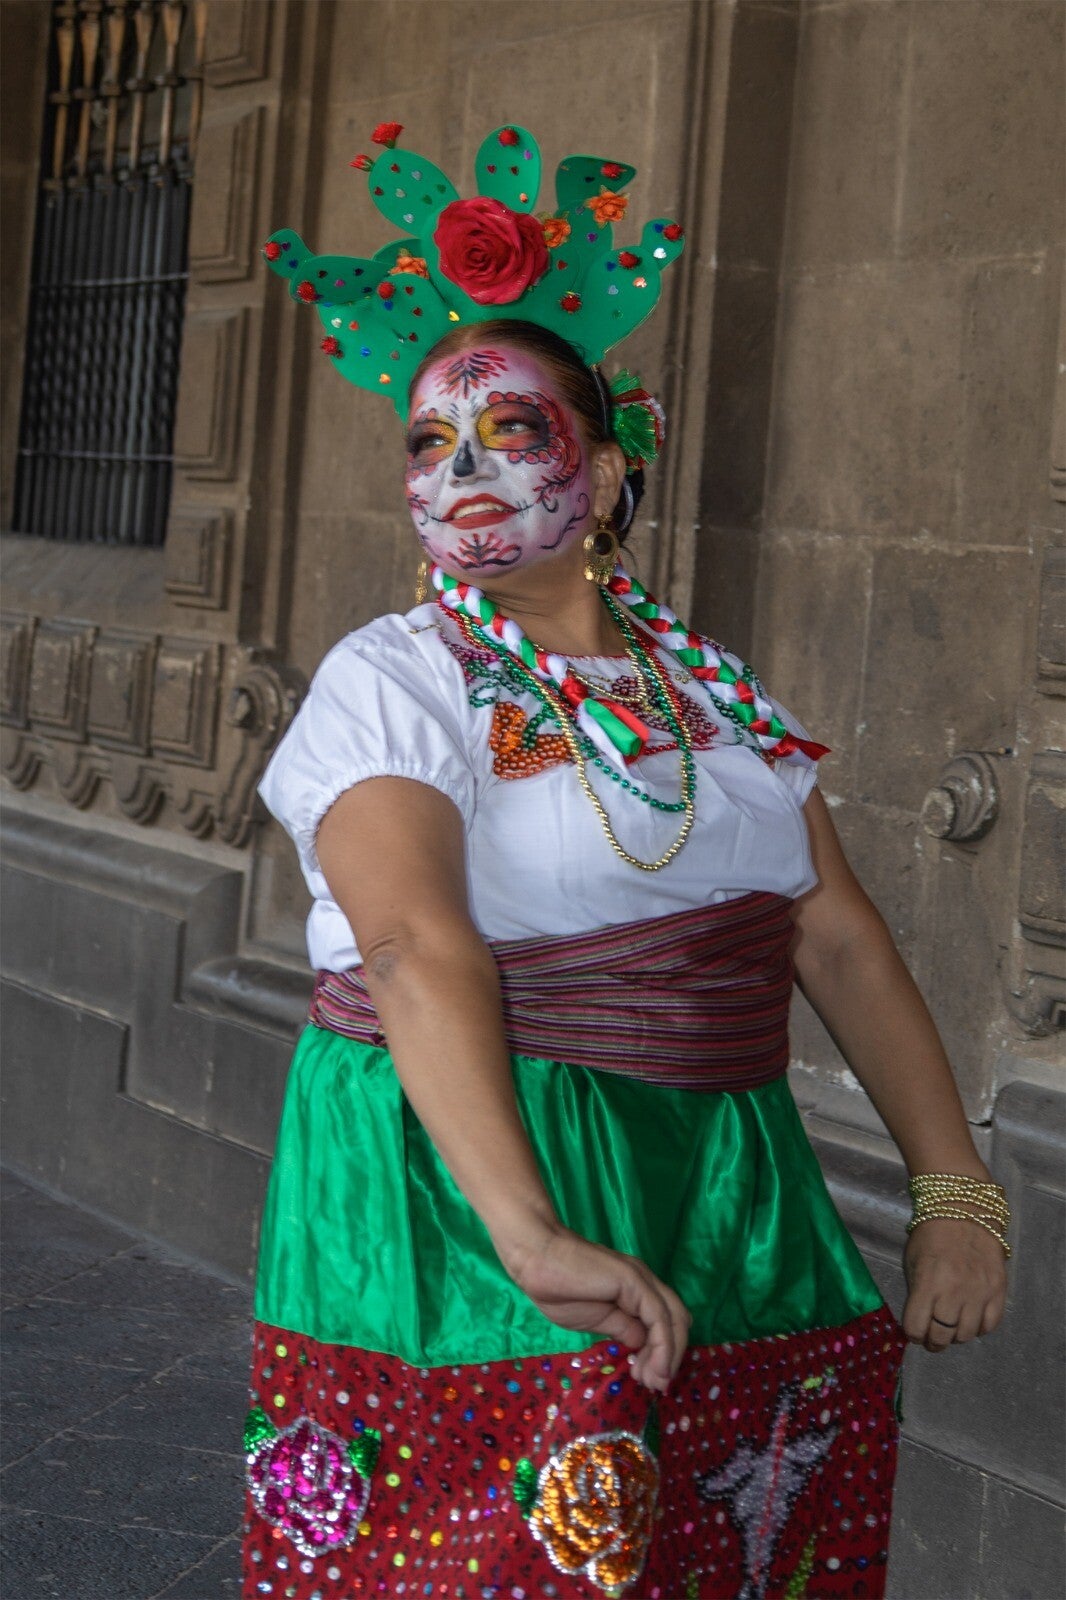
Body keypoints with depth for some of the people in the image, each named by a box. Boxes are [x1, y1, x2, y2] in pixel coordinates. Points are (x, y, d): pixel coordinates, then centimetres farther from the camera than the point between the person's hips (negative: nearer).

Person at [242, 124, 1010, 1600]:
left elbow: (839, 939, 8)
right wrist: (533, 1237, -34)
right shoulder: (389, 682, -6)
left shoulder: (708, 687, 11)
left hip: (719, 1189, 5)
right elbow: (418, 950, -21)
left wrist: (958, 1195, 0)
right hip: (467, 1164, -4)